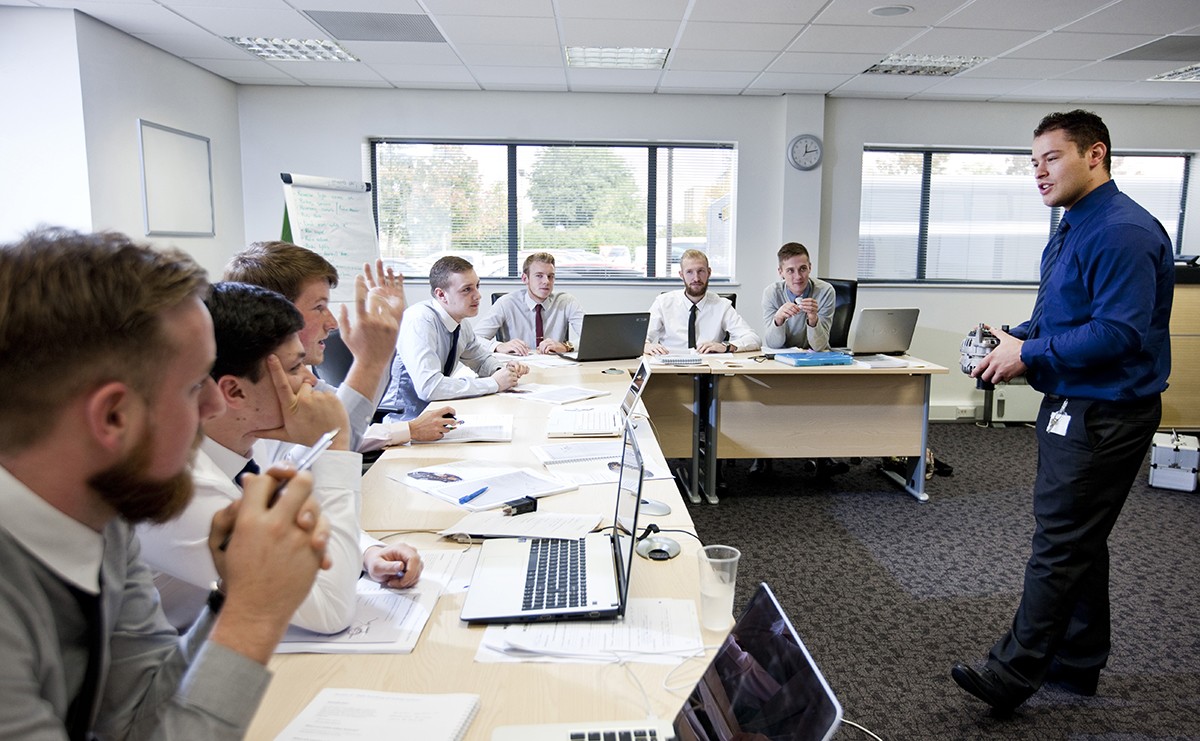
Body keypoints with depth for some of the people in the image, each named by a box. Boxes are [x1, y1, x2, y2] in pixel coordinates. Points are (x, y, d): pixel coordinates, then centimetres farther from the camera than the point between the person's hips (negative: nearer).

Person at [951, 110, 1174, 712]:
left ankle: (1011, 676, 6)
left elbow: (1119, 333, -27)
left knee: (1059, 544, -4)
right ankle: (1078, 663, 32)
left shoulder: (1123, 233, -19)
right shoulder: (1073, 228, 15)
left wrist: (1028, 353, -19)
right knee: (1079, 540, 18)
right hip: (1075, 405, 11)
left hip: (1104, 414, -11)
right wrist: (1017, 337, 3)